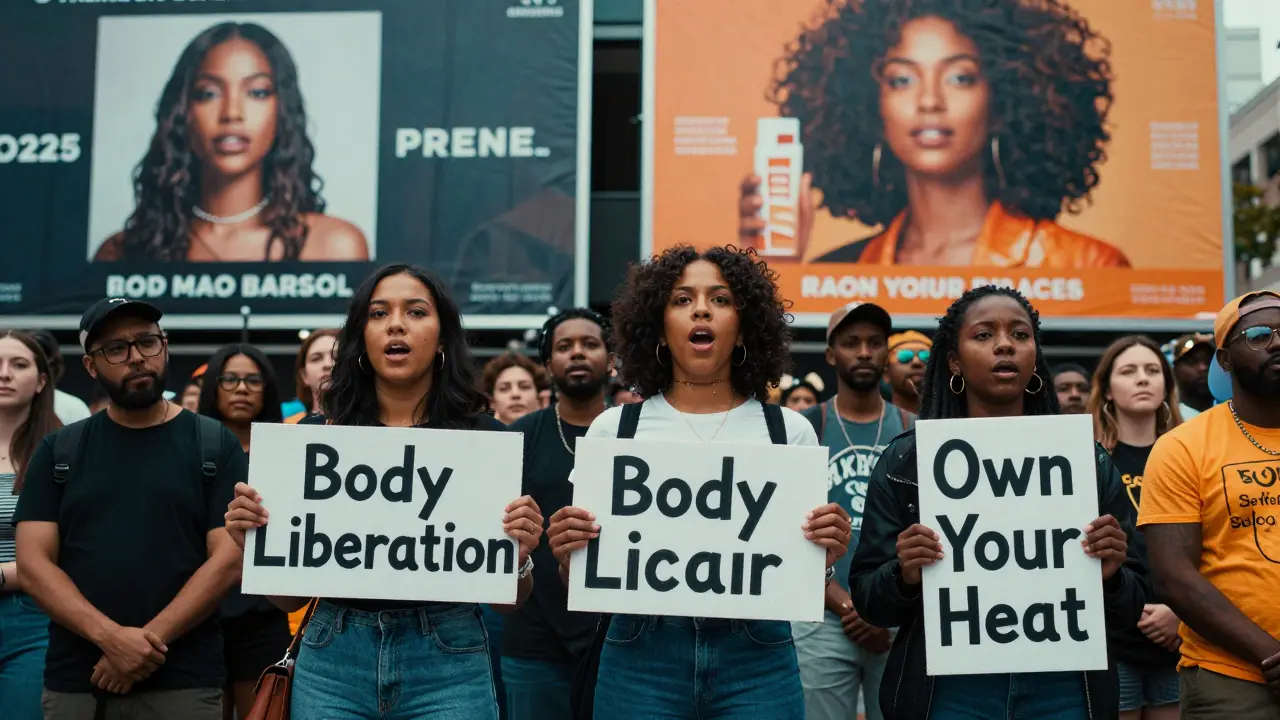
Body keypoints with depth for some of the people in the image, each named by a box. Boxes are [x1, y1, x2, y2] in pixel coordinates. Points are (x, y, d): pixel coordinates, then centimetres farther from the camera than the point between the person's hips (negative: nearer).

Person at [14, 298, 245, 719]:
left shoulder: (216, 445, 2)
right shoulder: (58, 451, 7)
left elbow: (229, 560, -6)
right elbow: (33, 562, -1)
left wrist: (149, 640, -15)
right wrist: (110, 636, -15)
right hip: (73, 679, 2)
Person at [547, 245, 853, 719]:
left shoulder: (790, 431, 4)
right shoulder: (613, 429, 4)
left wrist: (825, 556, -14)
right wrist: (568, 554, -15)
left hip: (757, 662, 0)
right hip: (640, 660, 0)